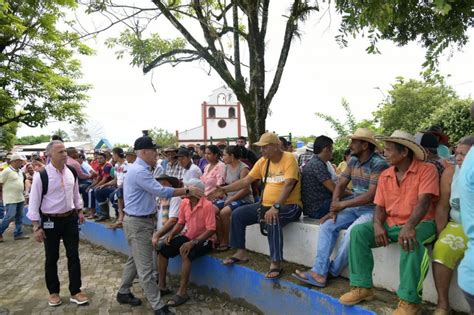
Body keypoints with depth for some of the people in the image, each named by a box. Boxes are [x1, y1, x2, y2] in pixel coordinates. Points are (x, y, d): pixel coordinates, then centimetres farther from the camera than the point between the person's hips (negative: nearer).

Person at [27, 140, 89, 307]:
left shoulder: (71, 172, -1)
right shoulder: (41, 175, -16)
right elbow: (34, 201, -12)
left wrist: (79, 210, 16)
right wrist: (37, 227, -12)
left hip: (70, 218, 4)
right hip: (50, 221, -4)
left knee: (73, 256, 9)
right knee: (51, 258, 12)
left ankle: (75, 292, 21)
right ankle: (53, 292, 31)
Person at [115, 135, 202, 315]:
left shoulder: (140, 169, 12)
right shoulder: (140, 171, -22)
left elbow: (154, 191, 13)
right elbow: (161, 192, -26)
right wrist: (187, 191, -20)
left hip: (140, 220, 11)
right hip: (138, 223, -11)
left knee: (135, 259, 23)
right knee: (145, 267, -3)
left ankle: (123, 293, 38)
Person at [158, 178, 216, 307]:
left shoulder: (207, 205, -23)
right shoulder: (184, 202, -2)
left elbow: (211, 230, -24)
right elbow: (180, 223, 9)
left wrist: (193, 242, -30)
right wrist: (172, 234, -10)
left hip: (204, 239, -7)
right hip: (187, 236, 7)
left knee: (186, 253, -34)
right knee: (163, 249, -6)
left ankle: (182, 292, -21)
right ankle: (162, 285, 9)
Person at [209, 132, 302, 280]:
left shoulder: (289, 159, -13)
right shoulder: (262, 161, 7)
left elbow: (288, 185, -26)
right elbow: (246, 181, 7)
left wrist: (276, 207, -37)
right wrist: (224, 189, -2)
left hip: (289, 206, -7)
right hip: (266, 205, 8)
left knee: (272, 220, -38)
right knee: (237, 214, 0)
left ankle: (276, 263, -26)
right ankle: (241, 252, 11)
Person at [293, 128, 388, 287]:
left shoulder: (378, 164, -15)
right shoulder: (353, 162, 10)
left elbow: (371, 195, -22)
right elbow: (340, 185, 8)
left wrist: (342, 204, -16)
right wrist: (333, 210, -4)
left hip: (373, 209, -7)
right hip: (355, 208, 8)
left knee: (352, 232, -31)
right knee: (328, 225, -11)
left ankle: (333, 271, -8)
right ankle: (319, 272, -15)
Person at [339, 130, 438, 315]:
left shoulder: (427, 170, -9)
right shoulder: (385, 175, 8)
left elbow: (424, 201, -22)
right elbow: (380, 206, 6)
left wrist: (409, 226, -37)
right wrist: (377, 224, -15)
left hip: (420, 223, -5)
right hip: (391, 224, 6)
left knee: (411, 241, -38)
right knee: (358, 231, -15)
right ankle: (362, 287, -10)